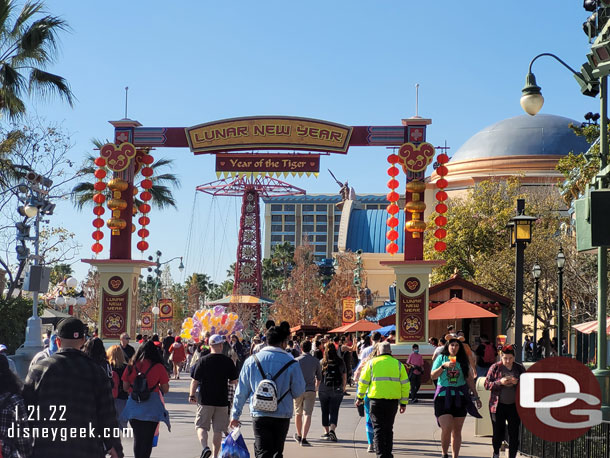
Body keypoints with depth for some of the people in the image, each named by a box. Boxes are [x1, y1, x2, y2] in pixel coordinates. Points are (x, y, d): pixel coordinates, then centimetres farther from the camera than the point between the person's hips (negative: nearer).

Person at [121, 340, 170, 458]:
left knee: (137, 438, 15)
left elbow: (125, 387, 7)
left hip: (133, 407, 3)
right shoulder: (158, 367, -6)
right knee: (148, 438, 3)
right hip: (152, 407, -2)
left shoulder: (131, 367, 1)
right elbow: (165, 389, -2)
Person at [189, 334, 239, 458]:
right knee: (218, 430, 10)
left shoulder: (203, 360, -6)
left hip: (205, 400, -1)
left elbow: (195, 380, -4)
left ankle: (204, 447, -18)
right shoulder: (228, 361, -3)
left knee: (201, 426, 6)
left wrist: (192, 395, 9)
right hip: (222, 400, 1)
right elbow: (234, 381, 3)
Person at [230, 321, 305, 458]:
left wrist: (235, 415, 12)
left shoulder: (251, 361, -1)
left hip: (259, 415, 0)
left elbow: (241, 391, 4)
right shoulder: (291, 363, -6)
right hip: (282, 416, 0)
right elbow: (298, 391, -1)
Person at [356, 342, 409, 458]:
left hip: (376, 400, -2)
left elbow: (363, 382, 5)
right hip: (393, 401, 2)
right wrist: (404, 403, 11)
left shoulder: (372, 363, 2)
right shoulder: (398, 364, 8)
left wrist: (360, 397, 18)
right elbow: (405, 385, 6)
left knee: (378, 428, 1)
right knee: (388, 429, 16)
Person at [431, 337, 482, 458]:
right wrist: (443, 366, -16)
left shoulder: (463, 361, 9)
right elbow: (433, 376, -2)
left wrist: (476, 396, 11)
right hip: (443, 396, -2)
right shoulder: (441, 358, 4)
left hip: (460, 397, 2)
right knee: (446, 429, -13)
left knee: (457, 431, 5)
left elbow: (470, 379, 13)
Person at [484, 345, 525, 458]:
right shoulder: (495, 368, 0)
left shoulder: (520, 369, 4)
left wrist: (517, 382, -14)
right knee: (498, 433, 2)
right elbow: (487, 384, -3)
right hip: (498, 406, -1)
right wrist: (500, 382, -18)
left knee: (514, 434, -3)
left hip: (514, 405, 1)